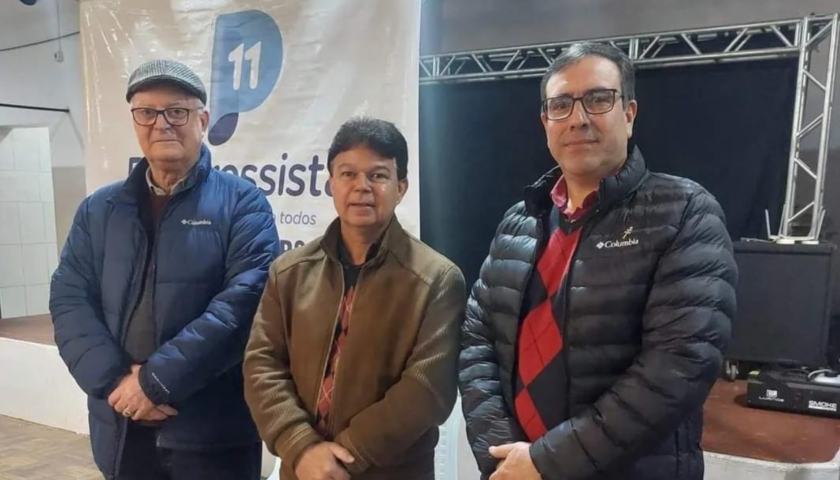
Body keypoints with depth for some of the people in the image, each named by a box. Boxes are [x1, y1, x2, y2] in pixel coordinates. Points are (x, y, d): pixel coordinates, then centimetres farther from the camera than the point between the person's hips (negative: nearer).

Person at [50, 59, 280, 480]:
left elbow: (247, 297, -16)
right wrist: (115, 381, -13)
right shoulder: (98, 210, 9)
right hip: (121, 429, 4)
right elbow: (69, 300, 2)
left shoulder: (242, 202, -5)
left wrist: (158, 378, -18)